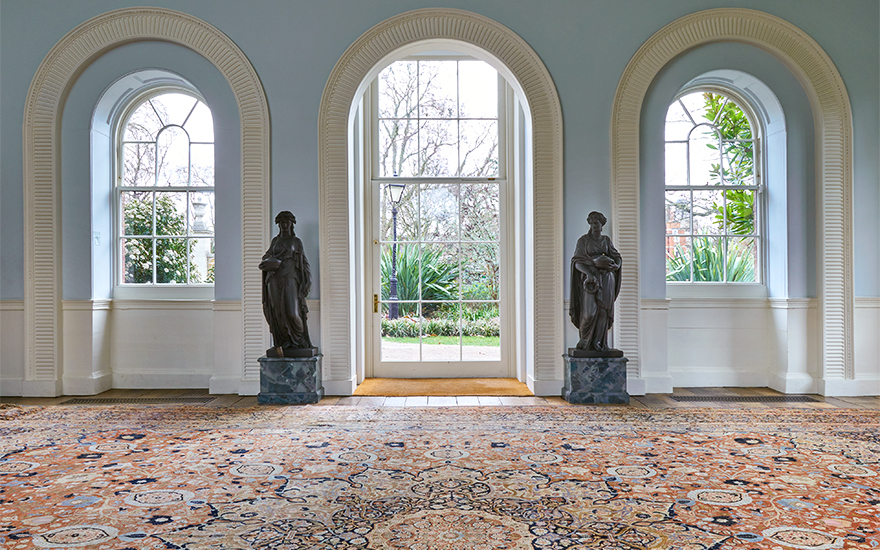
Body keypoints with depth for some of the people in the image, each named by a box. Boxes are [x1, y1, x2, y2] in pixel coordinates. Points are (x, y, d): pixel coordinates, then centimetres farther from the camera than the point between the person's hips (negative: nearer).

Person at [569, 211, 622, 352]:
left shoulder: (606, 240, 13)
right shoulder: (583, 240, 2)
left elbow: (617, 257, 14)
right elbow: (577, 262, -4)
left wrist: (616, 265, -9)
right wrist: (589, 272, -21)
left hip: (606, 278, 3)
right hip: (591, 278, -3)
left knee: (603, 311, -2)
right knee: (590, 312, -12)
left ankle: (598, 342, 4)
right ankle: (585, 341, 8)